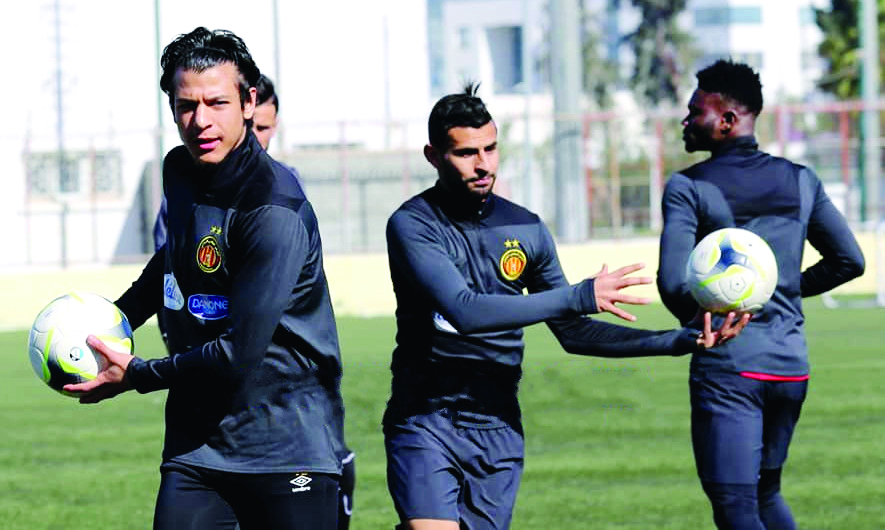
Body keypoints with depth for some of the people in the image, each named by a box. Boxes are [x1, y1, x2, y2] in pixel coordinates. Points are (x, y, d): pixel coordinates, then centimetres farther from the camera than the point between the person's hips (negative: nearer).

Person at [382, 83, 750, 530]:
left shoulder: (526, 230, 9)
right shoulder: (411, 225, -8)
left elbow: (573, 332, 14)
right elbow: (465, 311, -23)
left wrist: (682, 341, 5)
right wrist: (581, 297, -26)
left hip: (498, 431, 4)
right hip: (424, 423, -4)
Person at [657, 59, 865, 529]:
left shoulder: (688, 188, -8)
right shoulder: (800, 181, 7)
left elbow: (673, 282, -16)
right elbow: (849, 261, 11)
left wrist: (697, 321, 4)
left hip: (726, 368, -6)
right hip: (791, 366, 6)